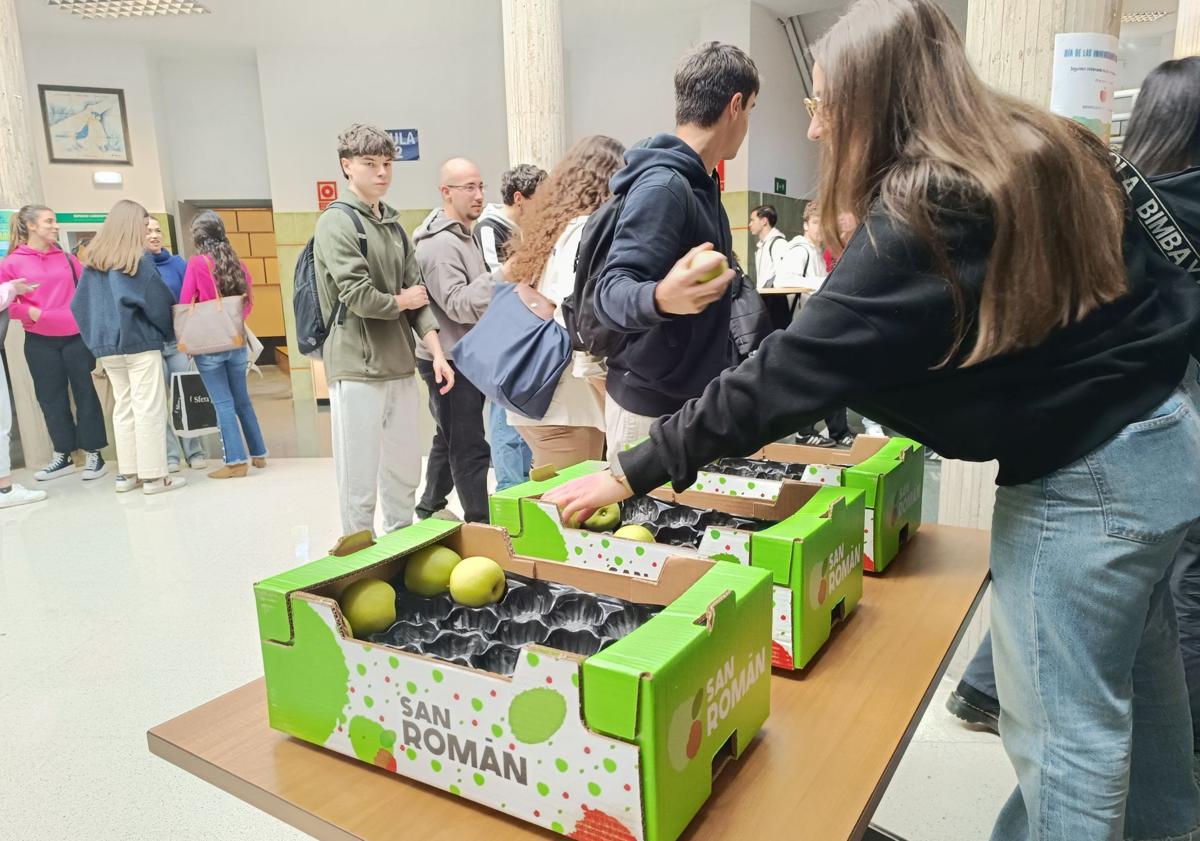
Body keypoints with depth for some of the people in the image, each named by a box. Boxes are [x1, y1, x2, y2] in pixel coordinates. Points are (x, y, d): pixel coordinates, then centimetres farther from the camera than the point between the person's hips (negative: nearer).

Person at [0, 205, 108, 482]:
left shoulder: (66, 258, 8)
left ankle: (94, 454, 12)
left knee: (85, 392, 4)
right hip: (40, 342, -1)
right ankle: (62, 456, 20)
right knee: (51, 397, 8)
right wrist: (32, 312, -16)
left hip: (76, 336, 1)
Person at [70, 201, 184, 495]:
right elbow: (158, 301, -8)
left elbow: (79, 305, 10)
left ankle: (127, 473, 16)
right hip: (139, 342, -6)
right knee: (148, 408, -3)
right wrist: (169, 330, 7)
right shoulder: (139, 259, -6)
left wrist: (96, 338, 13)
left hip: (106, 345, 6)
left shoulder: (92, 261, 10)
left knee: (123, 407, 13)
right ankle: (153, 475, -2)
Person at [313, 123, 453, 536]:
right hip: (358, 370, -7)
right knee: (360, 483, 0)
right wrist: (402, 302, 1)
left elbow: (418, 293, 11)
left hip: (401, 367, 7)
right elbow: (358, 297, -16)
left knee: (405, 475, 14)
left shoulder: (394, 225, 15)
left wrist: (437, 353, 1)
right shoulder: (336, 223, -6)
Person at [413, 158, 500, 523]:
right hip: (448, 360, -10)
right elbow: (458, 305, -24)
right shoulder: (439, 245, -17)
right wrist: (501, 274, -29)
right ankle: (479, 525, 0)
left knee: (448, 441, 19)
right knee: (470, 450, -6)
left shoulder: (464, 236, 16)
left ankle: (429, 511, 32)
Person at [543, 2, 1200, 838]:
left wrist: (631, 472, -19)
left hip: (1085, 475, -9)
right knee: (1131, 669, 26)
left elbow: (787, 375, -24)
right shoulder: (1047, 145, 4)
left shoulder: (918, 220, -22)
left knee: (1063, 724, 6)